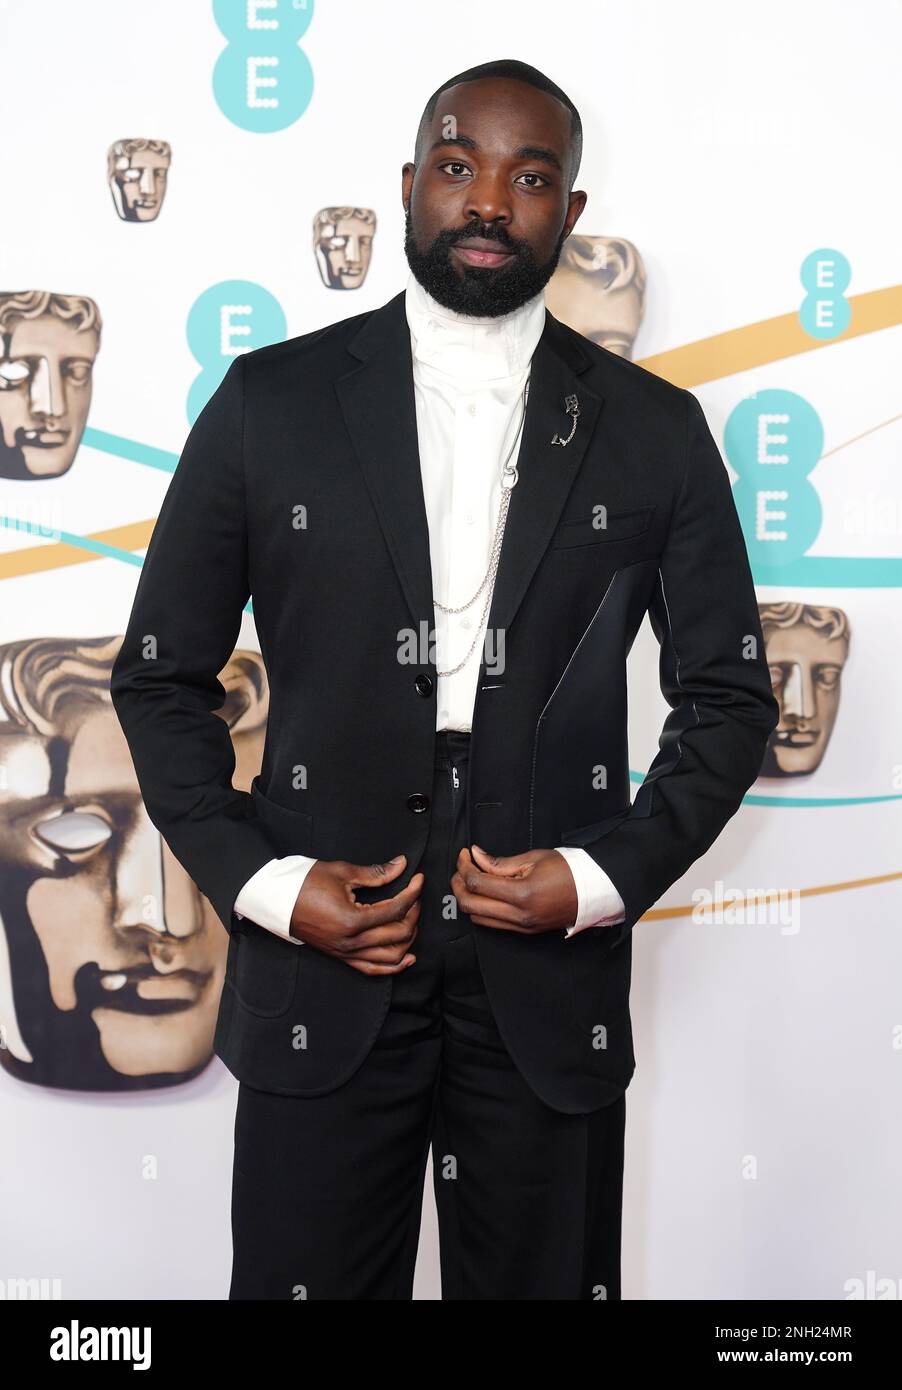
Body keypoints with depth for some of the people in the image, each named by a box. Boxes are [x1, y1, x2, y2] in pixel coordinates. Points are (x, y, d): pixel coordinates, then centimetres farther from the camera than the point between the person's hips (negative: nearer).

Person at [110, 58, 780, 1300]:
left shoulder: (654, 431, 2)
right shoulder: (268, 403, 0)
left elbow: (729, 696, 7)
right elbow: (160, 677, 4)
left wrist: (608, 874, -7)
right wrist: (259, 881, -7)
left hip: (552, 981, 1)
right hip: (320, 972, 0)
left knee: (539, 1282, 15)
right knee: (305, 1277, 12)